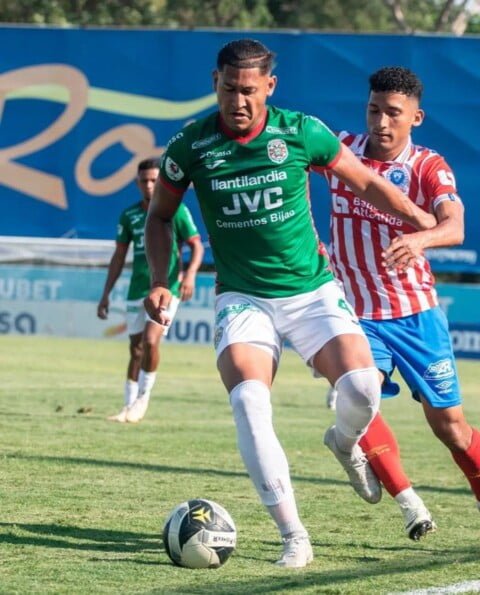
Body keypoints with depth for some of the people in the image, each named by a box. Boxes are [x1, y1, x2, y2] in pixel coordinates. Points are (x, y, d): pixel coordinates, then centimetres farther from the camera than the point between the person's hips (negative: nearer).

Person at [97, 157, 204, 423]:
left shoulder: (176, 211, -2)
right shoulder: (129, 216, 10)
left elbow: (196, 245, -1)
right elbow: (119, 256, 15)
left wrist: (190, 274, -18)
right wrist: (106, 294, 13)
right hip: (137, 290, 4)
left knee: (150, 340, -19)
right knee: (136, 349, 7)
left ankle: (143, 397, -4)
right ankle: (129, 406, 14)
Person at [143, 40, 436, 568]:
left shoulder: (301, 132, -7)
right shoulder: (190, 145, -5)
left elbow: (366, 182, 9)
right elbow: (160, 215, 11)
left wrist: (420, 218, 4)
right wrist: (159, 281, -1)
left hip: (311, 291, 0)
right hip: (242, 299, 0)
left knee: (362, 387, -21)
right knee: (248, 401, -25)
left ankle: (345, 443, 20)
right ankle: (293, 537, -19)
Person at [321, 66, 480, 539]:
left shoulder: (429, 167, -10)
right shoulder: (341, 150, -3)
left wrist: (420, 239, -50)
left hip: (415, 310, -1)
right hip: (355, 310, 1)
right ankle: (409, 504, -16)